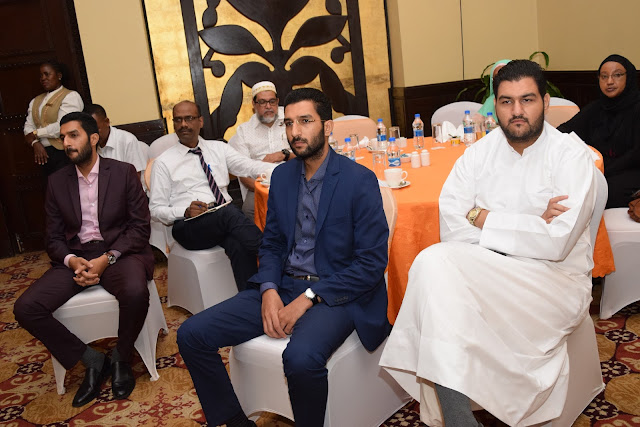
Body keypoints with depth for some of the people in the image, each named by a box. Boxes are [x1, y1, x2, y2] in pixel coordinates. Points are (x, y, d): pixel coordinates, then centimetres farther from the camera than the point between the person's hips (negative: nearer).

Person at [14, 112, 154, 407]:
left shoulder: (123, 172, 1)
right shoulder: (57, 182, 10)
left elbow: (140, 226, -5)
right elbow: (53, 238, 9)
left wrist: (107, 258, -18)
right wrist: (72, 261, -14)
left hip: (118, 252, -3)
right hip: (74, 257, 4)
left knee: (136, 292, -36)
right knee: (25, 308, -19)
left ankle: (121, 358, -5)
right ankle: (92, 360, -1)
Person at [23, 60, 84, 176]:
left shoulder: (70, 96, -3)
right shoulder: (36, 101, 21)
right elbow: (28, 126, 14)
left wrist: (36, 134, -3)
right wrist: (35, 143, -6)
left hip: (65, 153, -6)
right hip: (45, 154, 6)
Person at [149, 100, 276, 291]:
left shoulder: (218, 148, 19)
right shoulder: (164, 162, 10)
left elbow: (251, 167, 5)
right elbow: (156, 210, 7)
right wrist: (186, 211, -14)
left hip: (226, 217, 3)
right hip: (188, 226, -3)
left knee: (239, 245, -34)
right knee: (230, 212, -35)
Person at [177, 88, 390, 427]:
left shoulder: (359, 180, -9)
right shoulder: (282, 175, 10)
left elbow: (372, 262, -12)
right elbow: (271, 244, 14)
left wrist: (308, 298, -17)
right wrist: (269, 291, -7)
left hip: (335, 293, -6)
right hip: (281, 286, 6)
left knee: (301, 358, -37)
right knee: (191, 335, -6)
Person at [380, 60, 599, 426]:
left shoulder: (573, 156, -4)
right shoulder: (481, 152, 7)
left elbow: (556, 243, -17)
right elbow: (451, 226, -5)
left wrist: (483, 218, -11)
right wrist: (526, 227, -14)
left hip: (555, 279, -4)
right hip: (490, 271, 5)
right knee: (434, 262, -28)